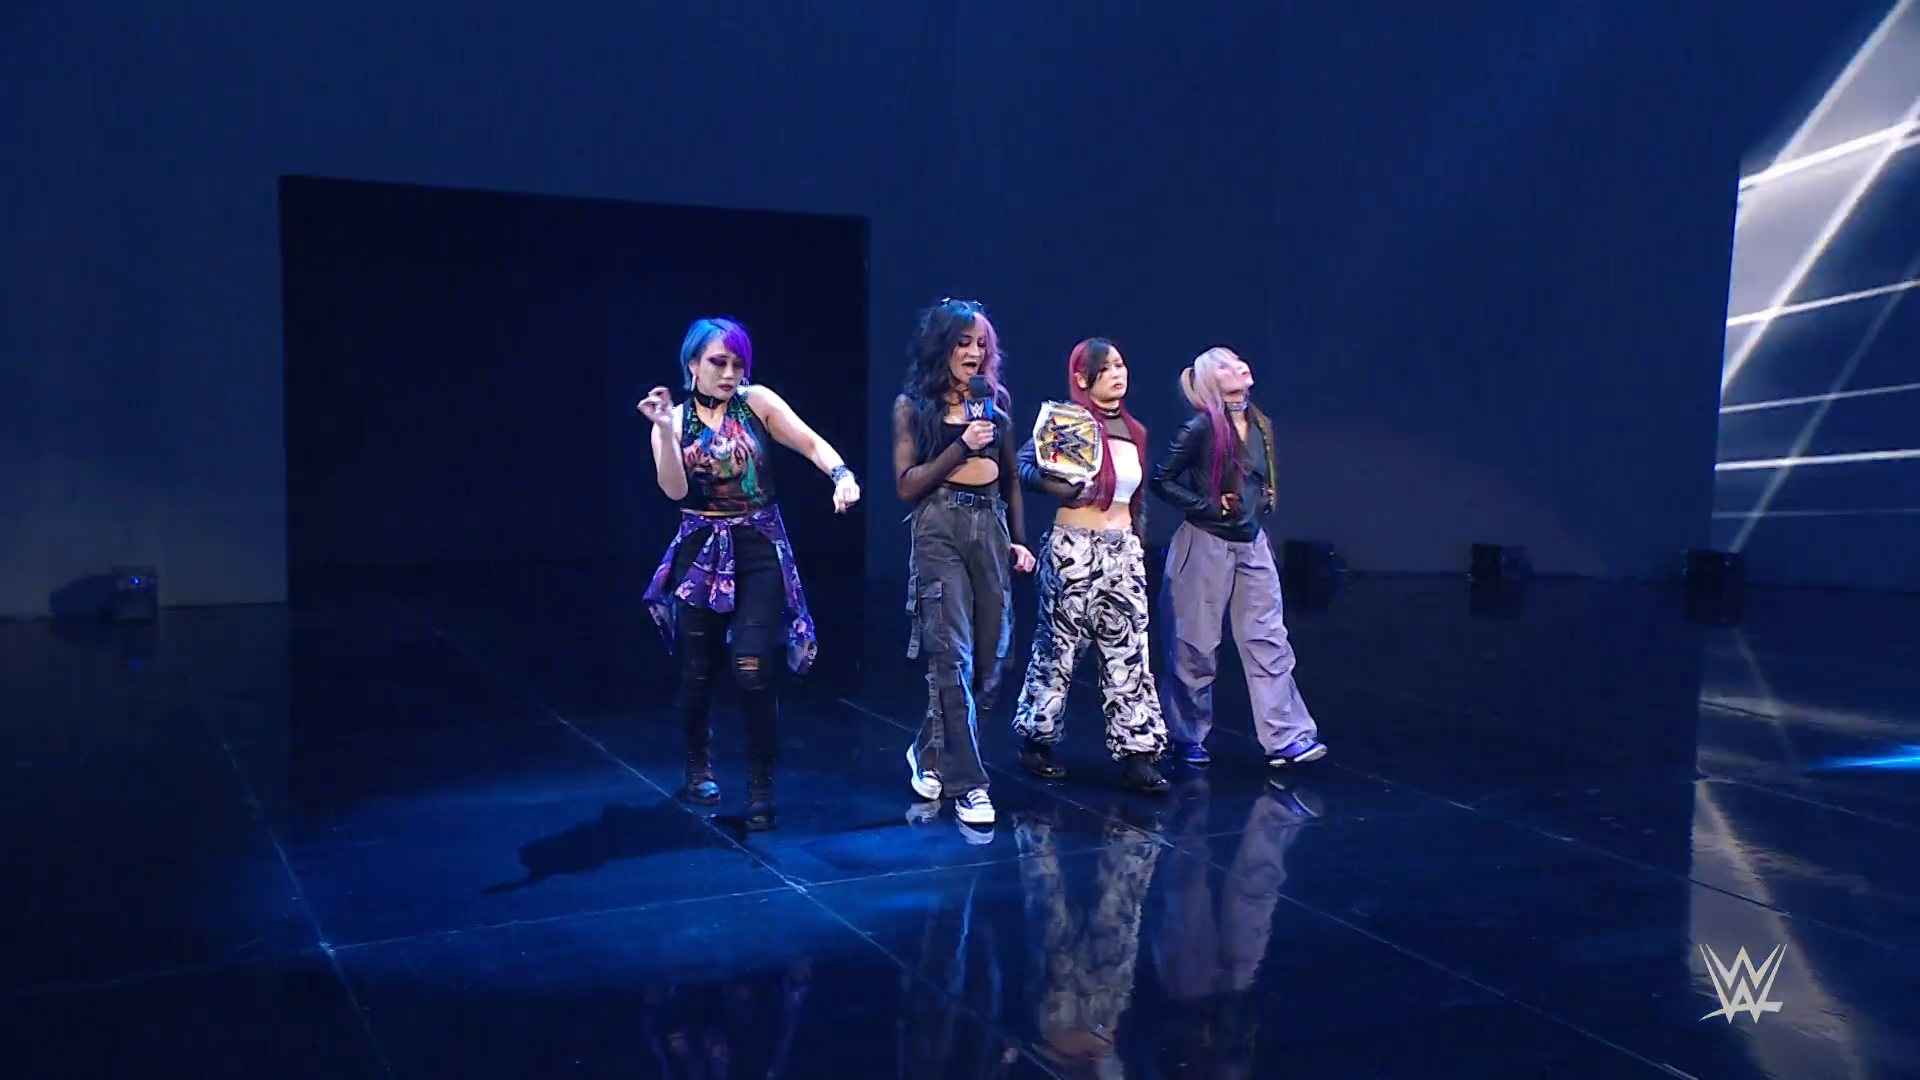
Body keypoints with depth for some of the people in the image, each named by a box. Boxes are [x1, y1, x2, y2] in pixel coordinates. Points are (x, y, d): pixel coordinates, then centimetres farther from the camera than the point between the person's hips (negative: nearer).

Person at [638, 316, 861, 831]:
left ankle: (761, 788, 4)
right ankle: (699, 767, 35)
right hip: (700, 553, 2)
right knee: (697, 672, 8)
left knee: (753, 672, -11)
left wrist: (842, 474, -28)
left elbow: (813, 444, -9)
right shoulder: (675, 420, 2)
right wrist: (665, 429, -23)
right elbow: (675, 490, -12)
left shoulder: (757, 402, -1)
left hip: (759, 551, -2)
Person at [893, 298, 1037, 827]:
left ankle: (931, 753, 26)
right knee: (953, 656, -8)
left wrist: (1019, 539, 11)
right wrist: (962, 447, -12)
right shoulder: (913, 404, 2)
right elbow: (906, 484, -3)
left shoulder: (997, 398, 11)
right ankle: (967, 783, -1)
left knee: (991, 658, 6)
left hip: (991, 528, 4)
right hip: (940, 529, -4)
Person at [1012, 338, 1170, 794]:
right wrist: (1064, 490, -26)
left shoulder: (1135, 431, 12)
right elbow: (1025, 466, -13)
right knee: (1059, 648, 5)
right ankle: (1036, 741, 21)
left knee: (1128, 651, 1)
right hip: (1075, 548, -5)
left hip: (1123, 551, 5)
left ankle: (1136, 754, 3)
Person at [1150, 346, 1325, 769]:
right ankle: (1188, 737, 18)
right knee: (1196, 646, 4)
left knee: (1268, 640, 2)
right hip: (1207, 544, -6)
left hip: (1252, 544, 6)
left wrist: (1263, 502, 6)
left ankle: (1286, 738, 4)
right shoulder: (1201, 428, -13)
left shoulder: (1260, 424, 7)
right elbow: (1162, 481, -11)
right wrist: (1207, 507, -14)